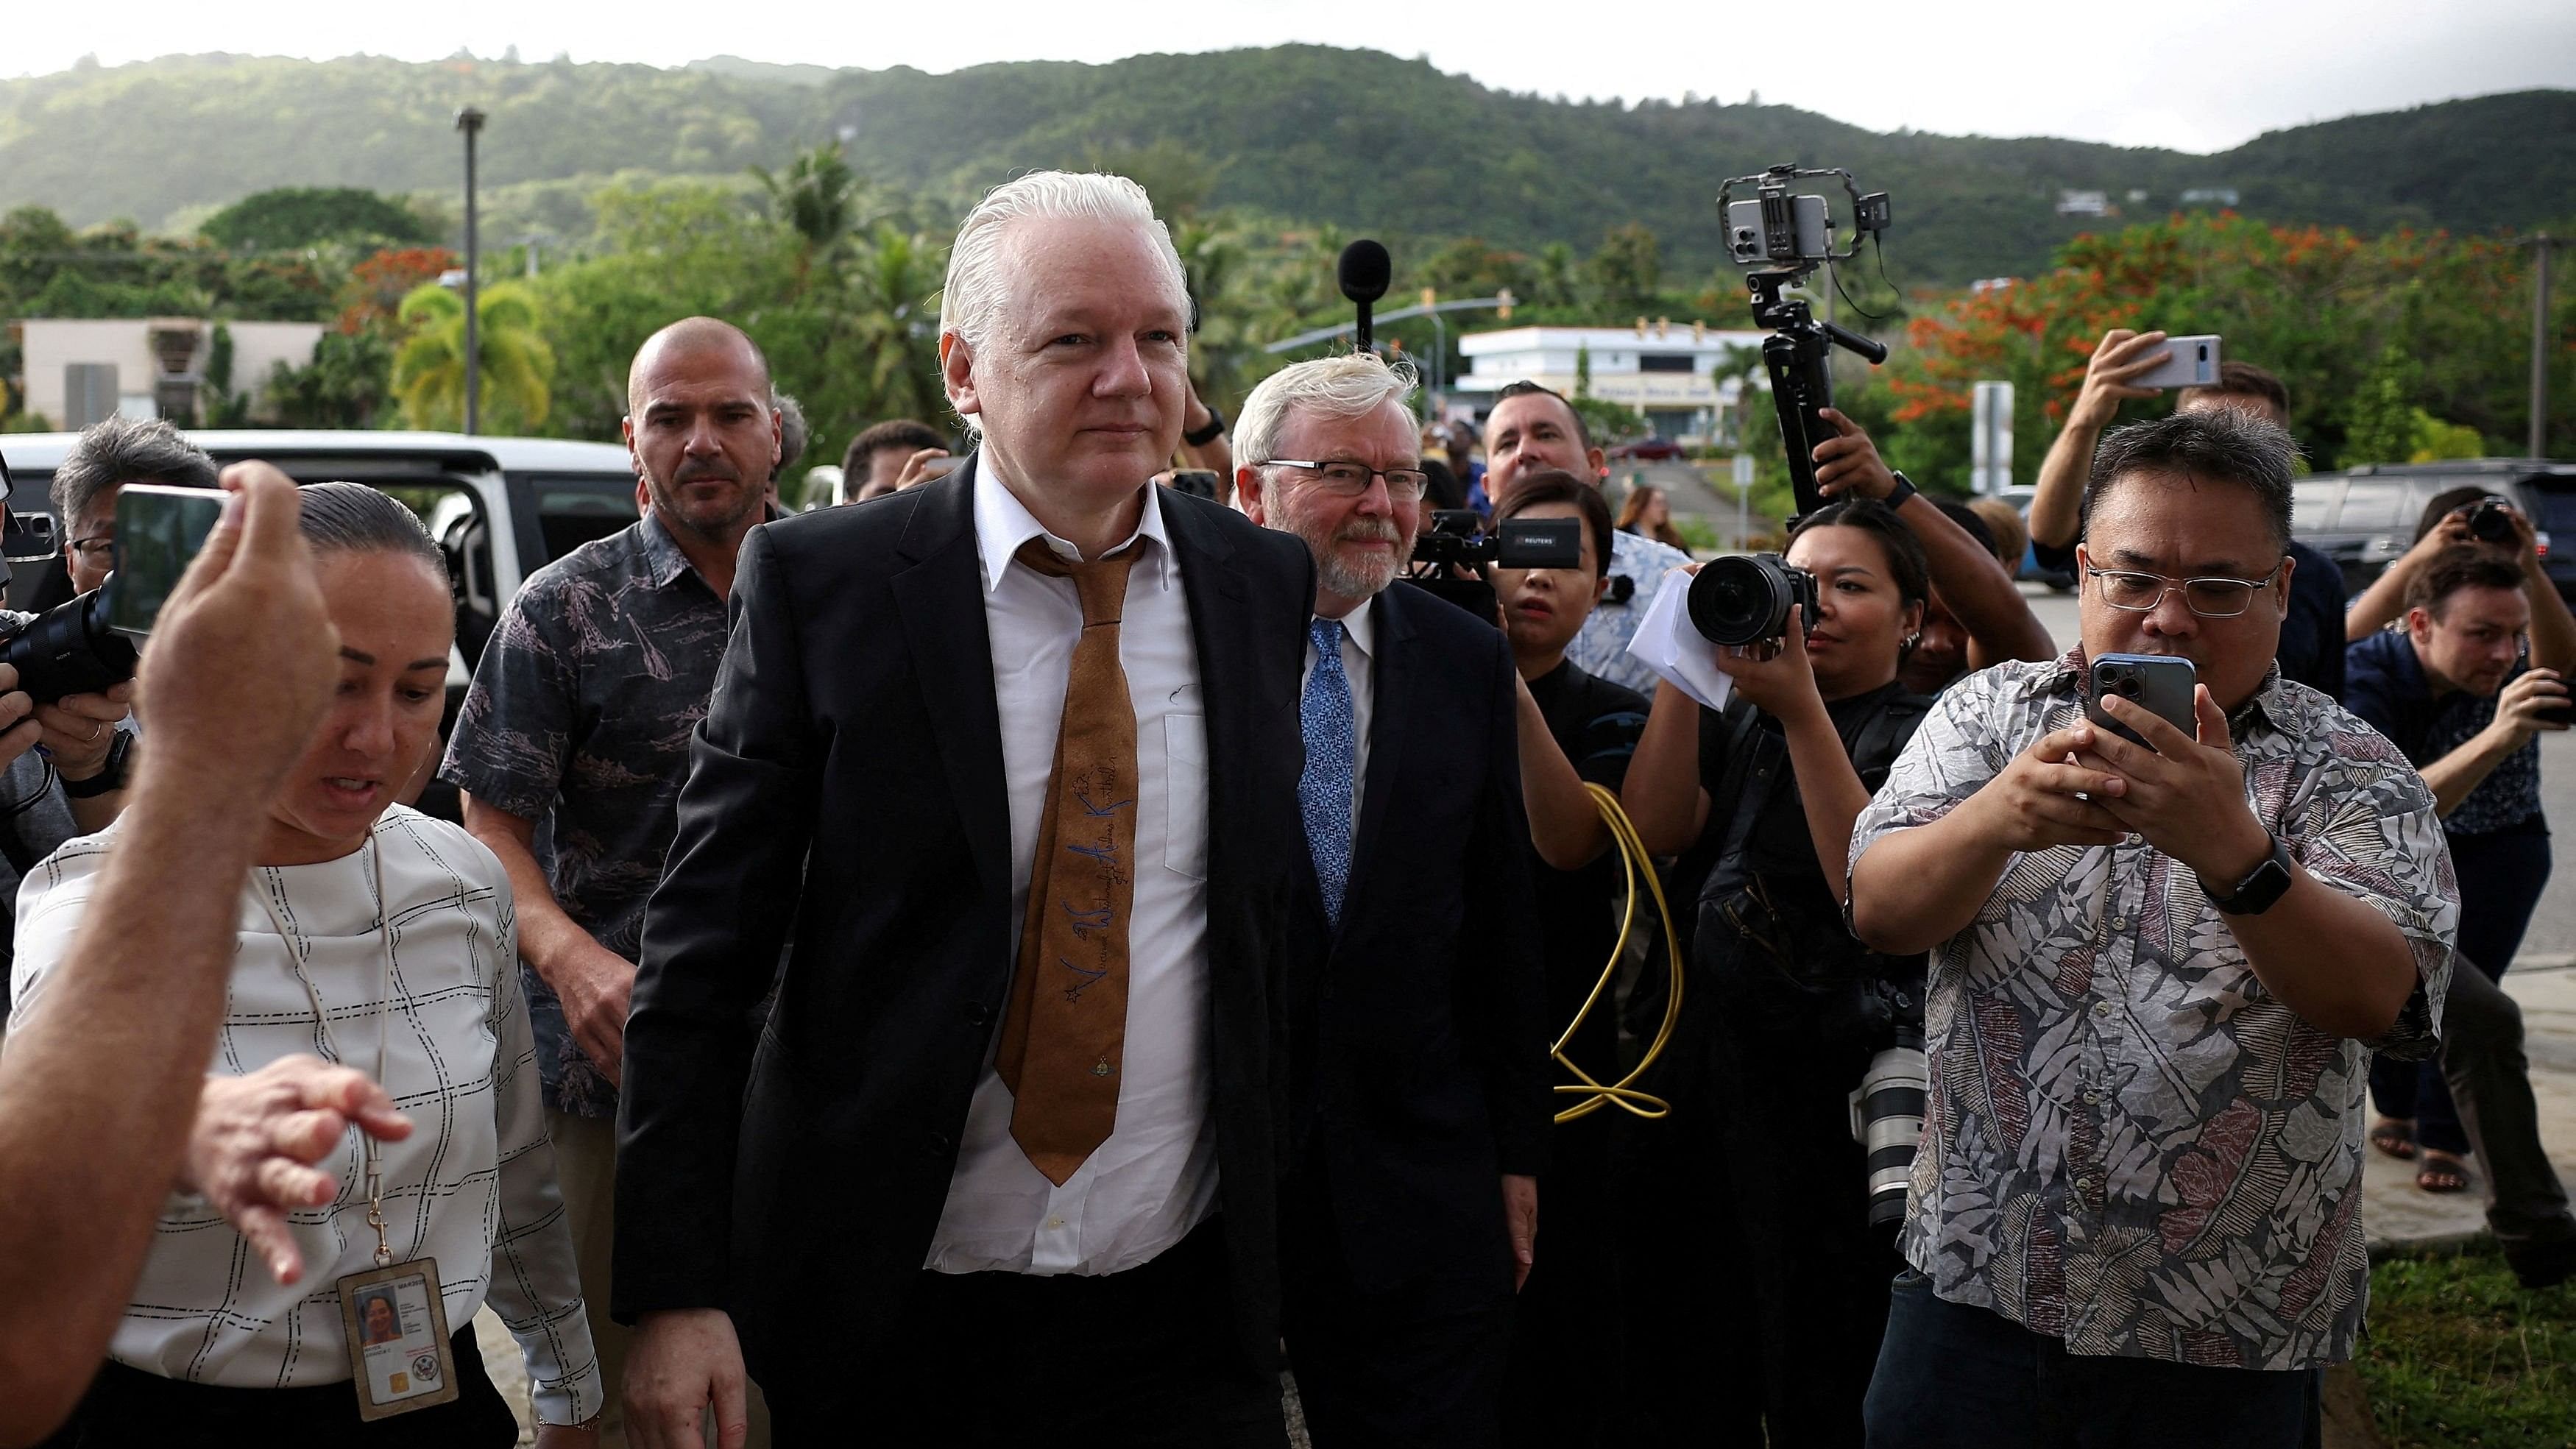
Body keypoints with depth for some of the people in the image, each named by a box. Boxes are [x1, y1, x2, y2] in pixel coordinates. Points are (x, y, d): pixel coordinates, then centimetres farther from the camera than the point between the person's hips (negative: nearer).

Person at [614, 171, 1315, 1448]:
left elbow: (1281, 932, 9)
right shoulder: (817, 581, -7)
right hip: (883, 1324, -1)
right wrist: (676, 1292, -11)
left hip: (1181, 1311, 2)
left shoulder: (1270, 587, 1)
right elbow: (699, 958, -7)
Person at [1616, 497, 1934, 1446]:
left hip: (1830, 1104, -5)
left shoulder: (1919, 739, -5)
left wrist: (1803, 713, -22)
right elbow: (1654, 830, -4)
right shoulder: (1739, 722, 11)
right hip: (1703, 1078, 5)